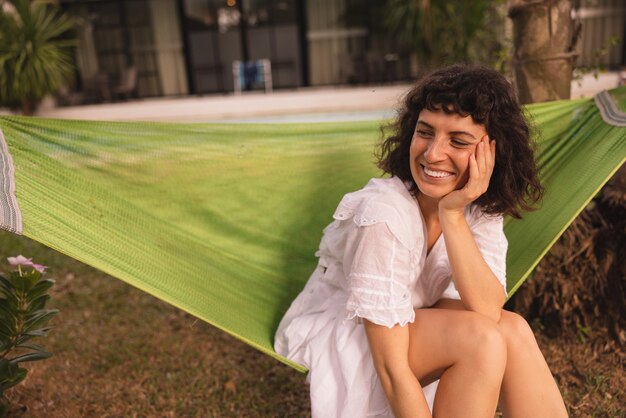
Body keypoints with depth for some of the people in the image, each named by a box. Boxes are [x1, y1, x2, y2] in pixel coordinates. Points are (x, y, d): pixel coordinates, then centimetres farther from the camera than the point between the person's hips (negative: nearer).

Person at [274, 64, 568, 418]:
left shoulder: (481, 209, -9)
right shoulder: (383, 213, -30)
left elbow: (488, 312, -24)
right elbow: (392, 368, -28)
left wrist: (452, 214, -33)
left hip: (406, 325, 6)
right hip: (333, 335, -5)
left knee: (513, 329, -20)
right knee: (480, 339, -26)